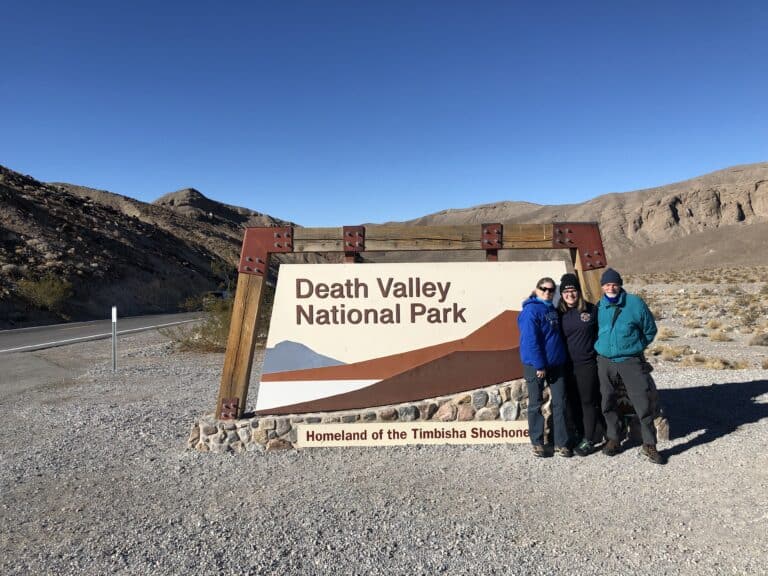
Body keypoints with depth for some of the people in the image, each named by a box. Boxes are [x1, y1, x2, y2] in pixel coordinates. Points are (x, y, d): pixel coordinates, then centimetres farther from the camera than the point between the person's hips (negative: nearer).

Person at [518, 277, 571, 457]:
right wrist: (539, 365, -21)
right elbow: (531, 340, -19)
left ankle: (561, 443, 15)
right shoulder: (531, 310, -13)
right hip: (536, 365, -7)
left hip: (555, 364, 7)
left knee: (559, 403, 7)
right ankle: (537, 443, 16)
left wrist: (561, 358, 8)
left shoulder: (553, 310, 12)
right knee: (536, 404, 5)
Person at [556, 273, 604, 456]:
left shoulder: (591, 309, -2)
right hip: (567, 366, 3)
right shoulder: (559, 313, 2)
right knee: (575, 403, 10)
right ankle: (583, 434, 22)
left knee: (588, 402, 1)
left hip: (587, 364, -2)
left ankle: (588, 440, 10)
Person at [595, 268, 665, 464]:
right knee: (608, 403, 9)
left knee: (644, 403, -4)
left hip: (631, 362, -2)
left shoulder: (635, 303, -3)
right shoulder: (598, 307, 4)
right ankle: (613, 439, 25)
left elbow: (650, 330, 6)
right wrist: (601, 347, 9)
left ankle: (649, 445, 8)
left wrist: (636, 347, 5)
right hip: (605, 362, 3)